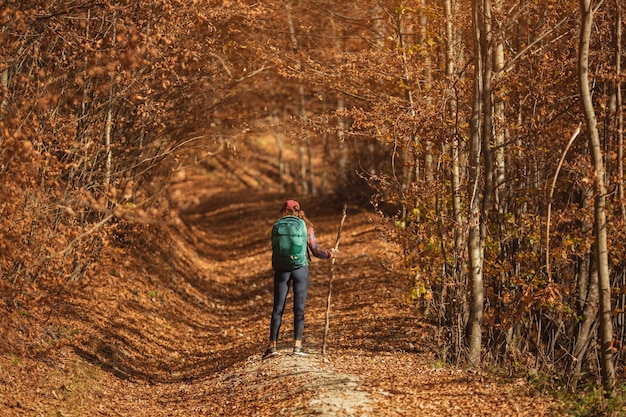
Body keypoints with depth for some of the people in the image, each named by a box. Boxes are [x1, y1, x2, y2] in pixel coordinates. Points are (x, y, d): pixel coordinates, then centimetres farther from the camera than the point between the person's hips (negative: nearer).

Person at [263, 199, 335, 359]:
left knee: (278, 308, 4)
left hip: (281, 270, 1)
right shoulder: (305, 226, 2)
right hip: (300, 268, -1)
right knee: (299, 308, 3)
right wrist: (329, 254, 21)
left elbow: (274, 249, 2)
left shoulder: (276, 227, 3)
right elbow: (315, 251, 3)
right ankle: (297, 345, -1)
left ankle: (272, 345, 1)